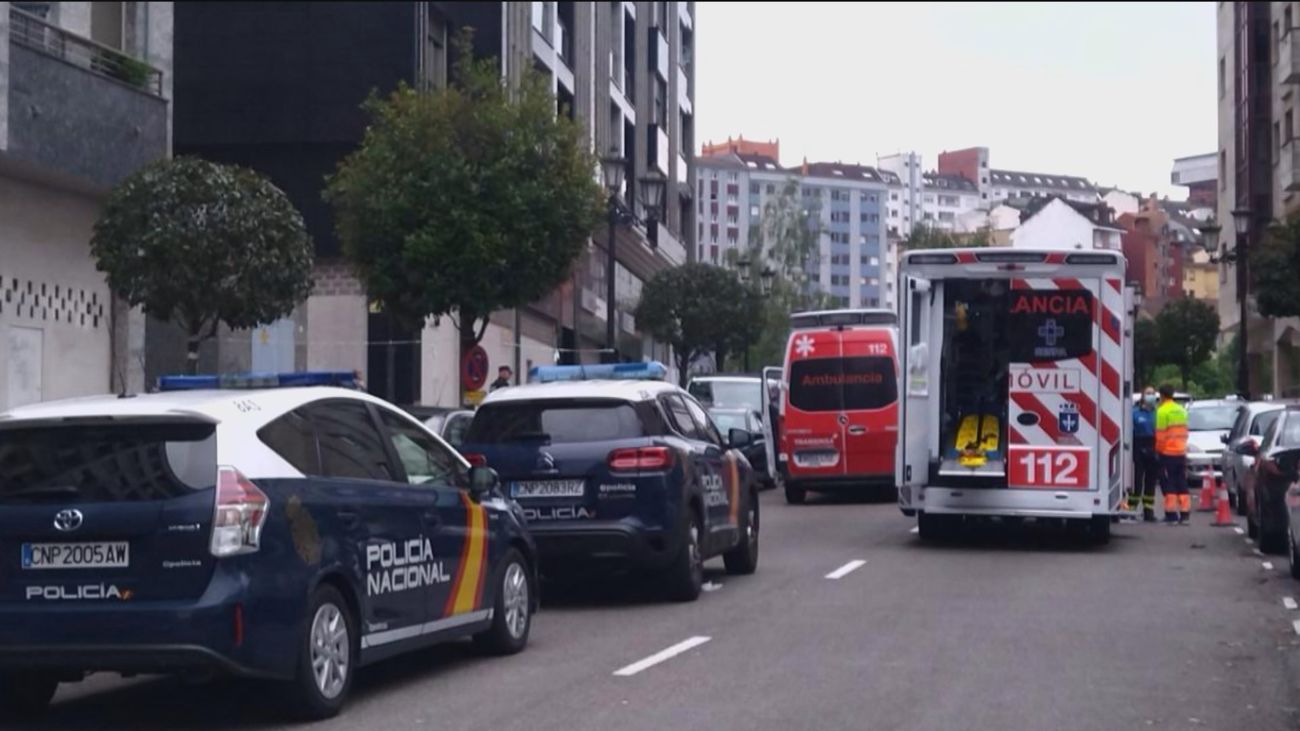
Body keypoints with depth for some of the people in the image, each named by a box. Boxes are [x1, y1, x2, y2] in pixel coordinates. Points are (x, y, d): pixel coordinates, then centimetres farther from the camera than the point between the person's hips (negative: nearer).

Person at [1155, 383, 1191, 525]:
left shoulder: (1162, 411, -12)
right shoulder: (1182, 410, 10)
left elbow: (1160, 434, -13)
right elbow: (1184, 431, 12)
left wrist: (1158, 449, 0)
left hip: (1167, 452, -6)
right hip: (1181, 452, 6)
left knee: (1168, 484, -2)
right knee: (1181, 483, 10)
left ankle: (1171, 514, -5)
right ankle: (1185, 514, 7)